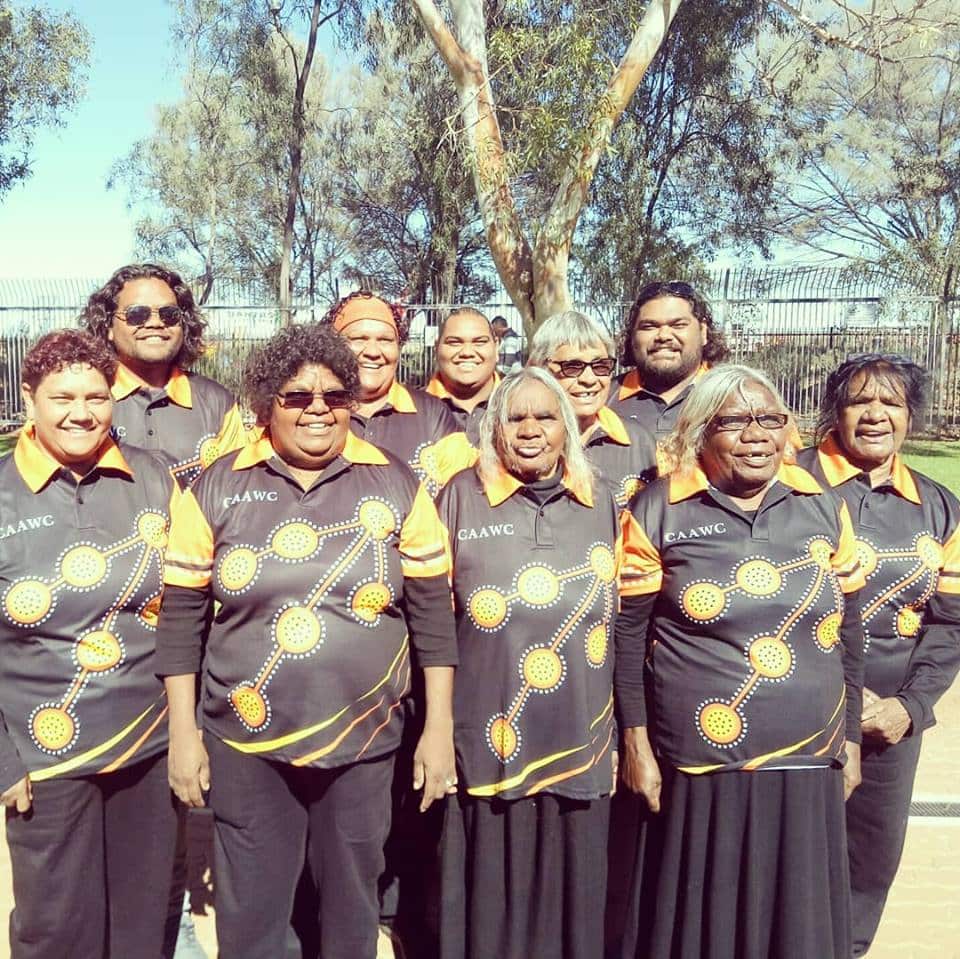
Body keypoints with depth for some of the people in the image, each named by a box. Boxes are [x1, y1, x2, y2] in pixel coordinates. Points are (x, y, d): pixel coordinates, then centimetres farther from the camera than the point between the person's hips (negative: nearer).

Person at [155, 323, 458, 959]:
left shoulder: (397, 487, -3)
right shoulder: (217, 490, -3)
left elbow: (432, 613, -2)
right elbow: (183, 616, 0)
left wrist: (439, 727, -3)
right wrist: (183, 732, 0)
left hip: (364, 740, 1)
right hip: (247, 744, 0)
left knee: (353, 907, 19)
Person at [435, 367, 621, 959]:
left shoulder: (601, 505, 6)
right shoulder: (462, 497, -2)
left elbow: (621, 622, 11)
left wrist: (627, 731, 11)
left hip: (580, 746, 3)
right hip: (489, 747, -2)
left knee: (571, 896, 15)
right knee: (491, 898, 10)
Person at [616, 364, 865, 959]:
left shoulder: (825, 508, 4)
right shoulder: (659, 512, -6)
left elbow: (848, 634, 9)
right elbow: (629, 634, -5)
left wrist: (851, 739, 10)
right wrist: (636, 742, -6)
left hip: (809, 771, 3)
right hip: (698, 773, -3)